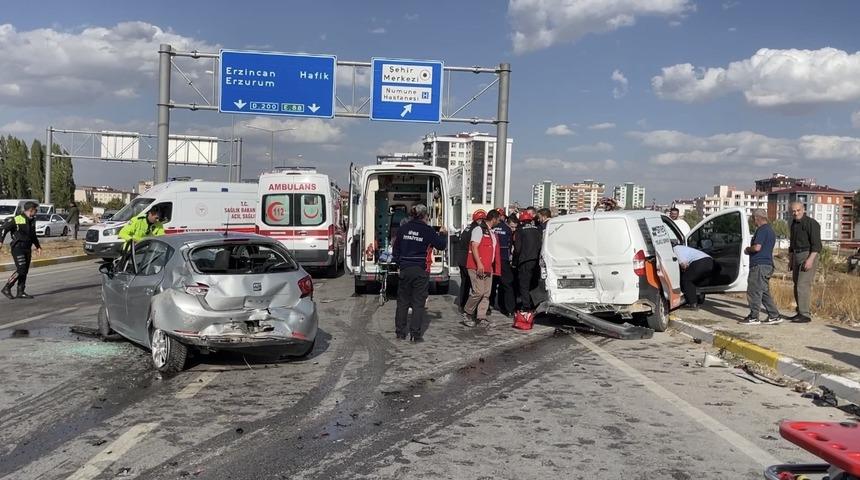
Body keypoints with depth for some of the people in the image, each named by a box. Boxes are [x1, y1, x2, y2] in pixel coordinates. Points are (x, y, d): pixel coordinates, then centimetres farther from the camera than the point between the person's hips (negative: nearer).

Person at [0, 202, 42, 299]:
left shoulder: (32, 221, 14)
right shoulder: (16, 220, -11)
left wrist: (38, 246, 28)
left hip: (27, 249, 8)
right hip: (18, 248, -8)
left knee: (25, 272, 8)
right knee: (21, 270, -15)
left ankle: (21, 292, 14)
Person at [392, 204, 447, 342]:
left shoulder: (403, 229, 4)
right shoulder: (427, 230, -7)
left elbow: (396, 250, 9)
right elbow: (441, 245, 0)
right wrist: (443, 234, 17)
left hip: (405, 269, 3)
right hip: (421, 271, -3)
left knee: (402, 301, 12)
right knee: (418, 302, 2)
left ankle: (400, 332, 17)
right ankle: (416, 335, 2)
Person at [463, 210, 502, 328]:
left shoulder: (492, 232, 19)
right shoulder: (479, 229, -9)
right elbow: (474, 247, -16)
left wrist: (494, 266, 20)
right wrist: (479, 264, -22)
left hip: (488, 268, 9)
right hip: (477, 267, -9)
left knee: (486, 294, 6)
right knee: (478, 292, -13)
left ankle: (481, 317, 9)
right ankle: (467, 315, 2)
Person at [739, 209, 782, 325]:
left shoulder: (762, 230, -14)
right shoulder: (770, 230, 19)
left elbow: (757, 247, -23)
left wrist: (747, 249, -5)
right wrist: (750, 249, 17)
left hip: (759, 265, -10)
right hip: (767, 264, 10)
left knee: (754, 292, -4)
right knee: (765, 292, 13)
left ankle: (753, 317, 0)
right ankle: (774, 316, 13)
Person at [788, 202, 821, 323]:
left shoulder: (811, 223, -12)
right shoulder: (794, 224, 14)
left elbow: (816, 244, -17)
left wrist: (810, 260, -26)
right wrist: (790, 260, 20)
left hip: (809, 255, -8)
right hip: (797, 256, 9)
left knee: (803, 285, -13)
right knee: (797, 285, 9)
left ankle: (805, 314, -12)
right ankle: (800, 312, 17)